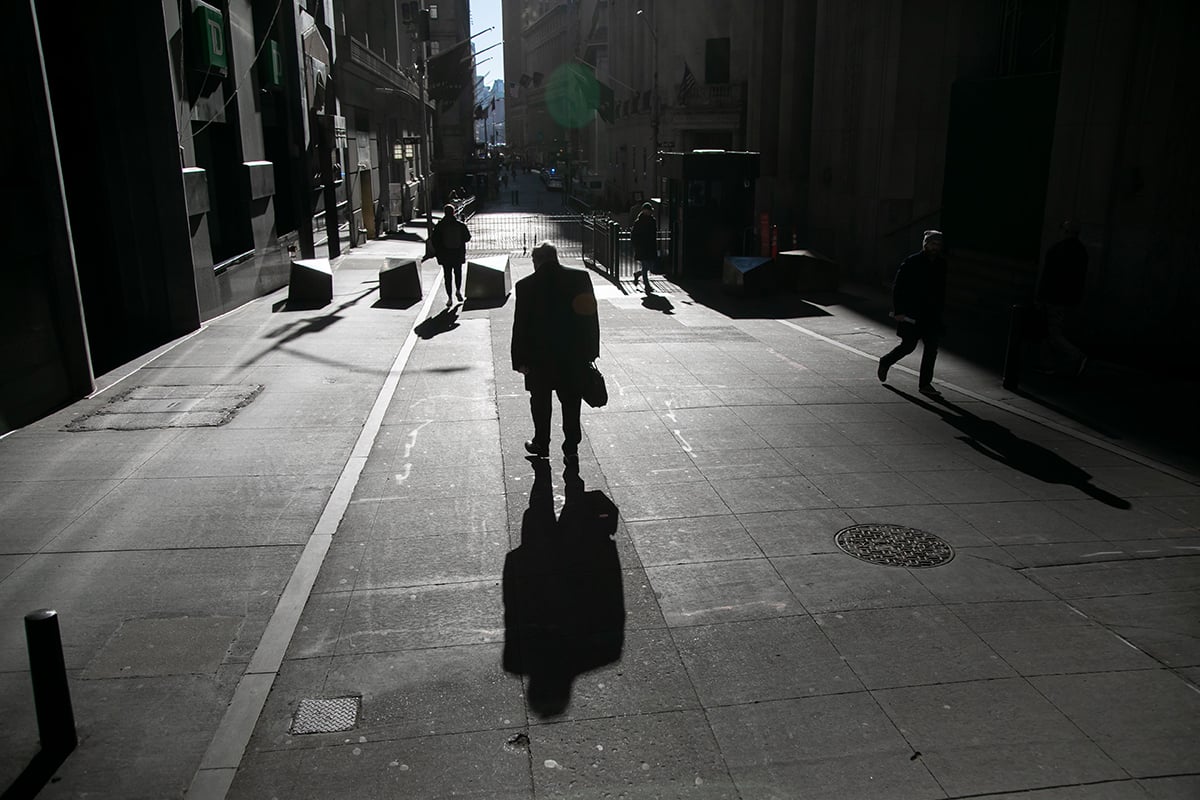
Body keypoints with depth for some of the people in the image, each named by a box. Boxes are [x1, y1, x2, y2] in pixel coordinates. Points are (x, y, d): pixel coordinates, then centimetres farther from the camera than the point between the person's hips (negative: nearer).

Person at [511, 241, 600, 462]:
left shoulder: (526, 285, -10)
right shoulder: (581, 277, -5)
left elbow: (520, 326, -8)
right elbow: (591, 315, -2)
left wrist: (520, 360, -1)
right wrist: (591, 352, 5)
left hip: (539, 355, -1)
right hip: (574, 355, 2)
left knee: (540, 402, 16)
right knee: (571, 402, 12)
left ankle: (541, 444, 28)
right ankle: (571, 448, 15)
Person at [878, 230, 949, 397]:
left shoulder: (941, 264, 7)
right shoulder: (911, 262, -9)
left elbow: (942, 289, 17)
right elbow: (898, 287, -9)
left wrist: (940, 311, 13)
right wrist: (898, 311, -14)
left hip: (932, 314, 5)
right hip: (911, 313, -5)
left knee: (931, 348, 1)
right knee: (908, 346, -2)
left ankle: (925, 383, 8)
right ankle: (885, 362, 26)